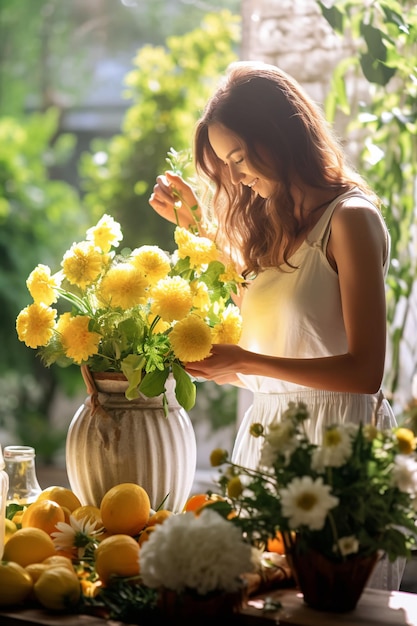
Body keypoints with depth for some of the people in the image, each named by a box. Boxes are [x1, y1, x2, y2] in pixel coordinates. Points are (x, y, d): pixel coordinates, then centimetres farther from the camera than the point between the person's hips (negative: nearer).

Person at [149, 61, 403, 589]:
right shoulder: (269, 219, 13)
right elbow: (238, 306, 24)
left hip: (334, 435, -7)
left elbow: (366, 370, -15)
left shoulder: (350, 218, -10)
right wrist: (196, 224, 16)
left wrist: (246, 362, -21)